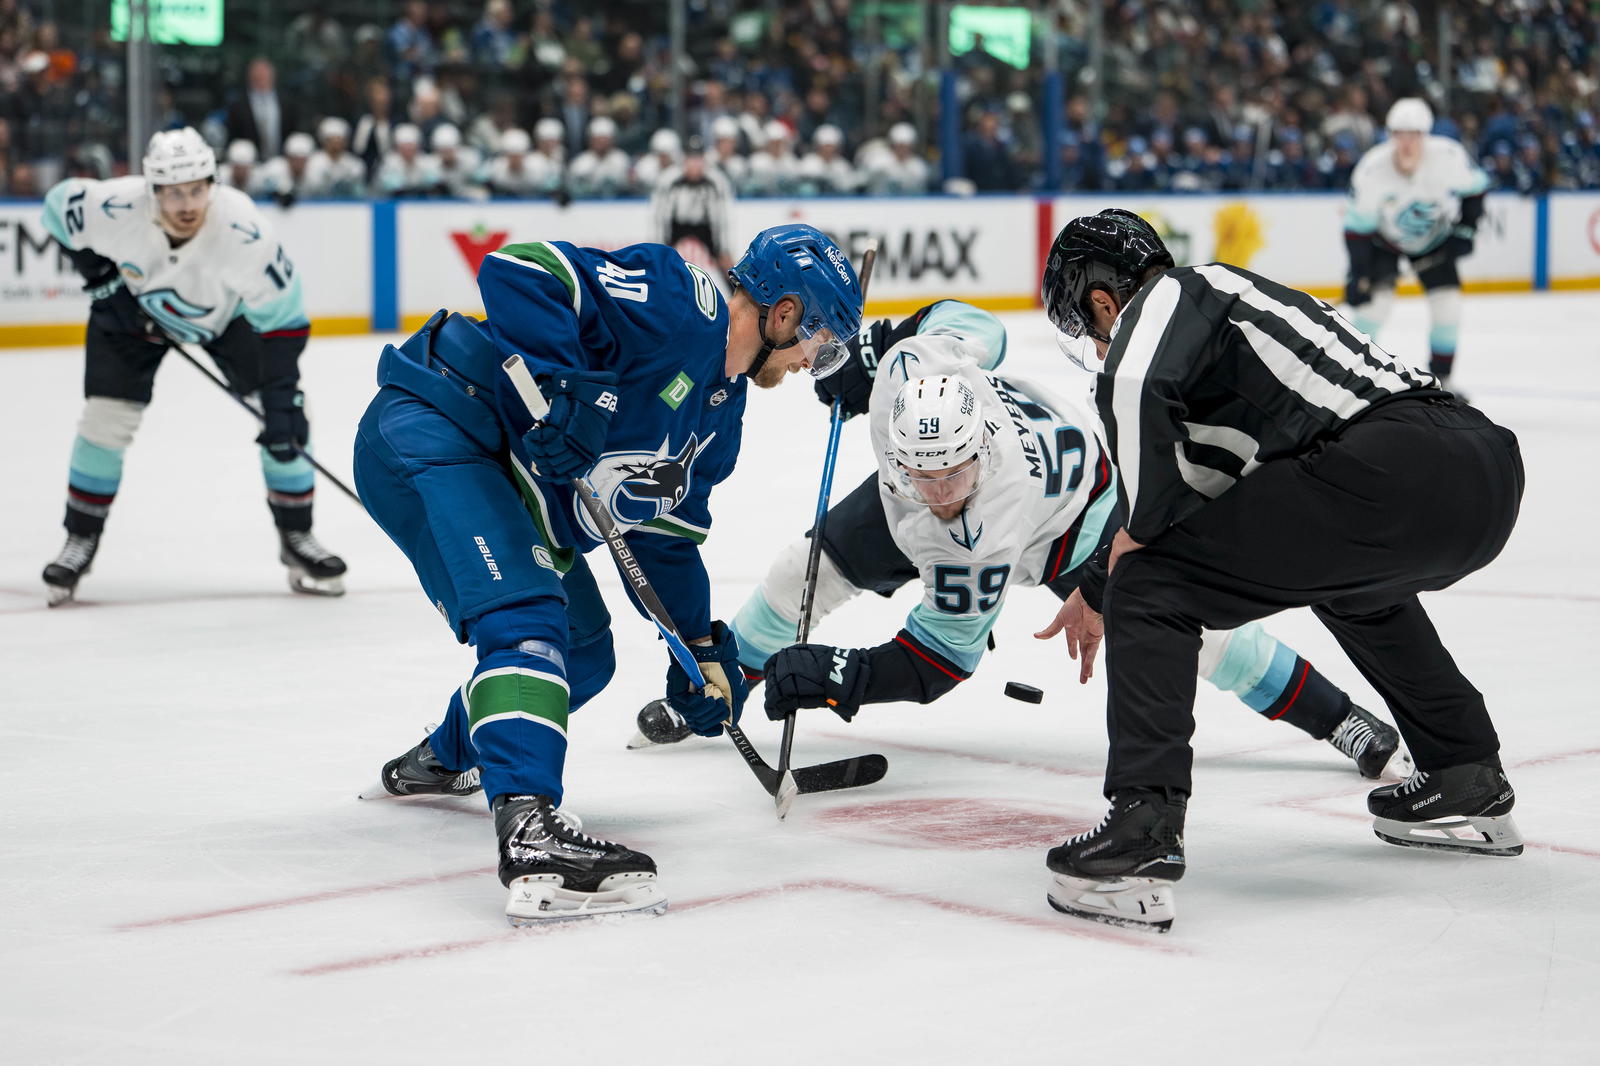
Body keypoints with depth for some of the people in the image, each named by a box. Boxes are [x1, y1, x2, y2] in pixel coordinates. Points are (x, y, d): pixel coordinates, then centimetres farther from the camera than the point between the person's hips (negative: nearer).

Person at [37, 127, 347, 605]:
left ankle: (296, 538, 6)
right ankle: (81, 540, 10)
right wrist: (98, 271, -17)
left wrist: (282, 400, -33)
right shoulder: (117, 209, -35)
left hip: (228, 311, 0)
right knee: (105, 418, -8)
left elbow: (283, 318, -29)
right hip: (132, 307, 1)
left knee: (283, 417, -9)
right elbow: (60, 202, -11)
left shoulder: (243, 229, -39)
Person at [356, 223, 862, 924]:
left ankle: (439, 761, 45)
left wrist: (702, 646, 17)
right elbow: (518, 269, -27)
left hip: (507, 483, 11)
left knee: (584, 654, 20)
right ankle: (530, 835, -41)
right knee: (527, 621, -28)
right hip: (431, 428, -11)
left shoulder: (721, 410, 14)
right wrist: (564, 386, -35)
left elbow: (669, 532, 21)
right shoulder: (677, 302, -18)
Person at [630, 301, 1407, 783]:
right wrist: (875, 343, -8)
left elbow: (942, 657, -39)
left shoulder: (978, 543, -46)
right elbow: (973, 322, -15)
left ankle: (1339, 720, -2)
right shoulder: (913, 369, -38)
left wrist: (844, 677, -50)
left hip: (1071, 495, -5)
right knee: (811, 567, -2)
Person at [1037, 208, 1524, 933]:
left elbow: (1133, 389, -16)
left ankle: (1142, 836, -13)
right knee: (1352, 579, 41)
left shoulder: (1170, 295, 8)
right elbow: (1192, 477, 42)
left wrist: (1141, 527, -1)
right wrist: (1097, 588, 51)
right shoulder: (1223, 298, 34)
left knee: (1153, 586, -1)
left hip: (1384, 468, -9)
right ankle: (1467, 784, 43)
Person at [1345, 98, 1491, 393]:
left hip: (1435, 237, 2)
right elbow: (1356, 227, -21)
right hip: (1385, 238, -2)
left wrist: (1466, 228, -12)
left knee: (1447, 302, -9)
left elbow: (1476, 187, -5)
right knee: (1376, 299, -19)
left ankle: (1440, 379, 7)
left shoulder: (1449, 156, -27)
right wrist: (1357, 276, -24)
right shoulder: (1372, 170, -30)